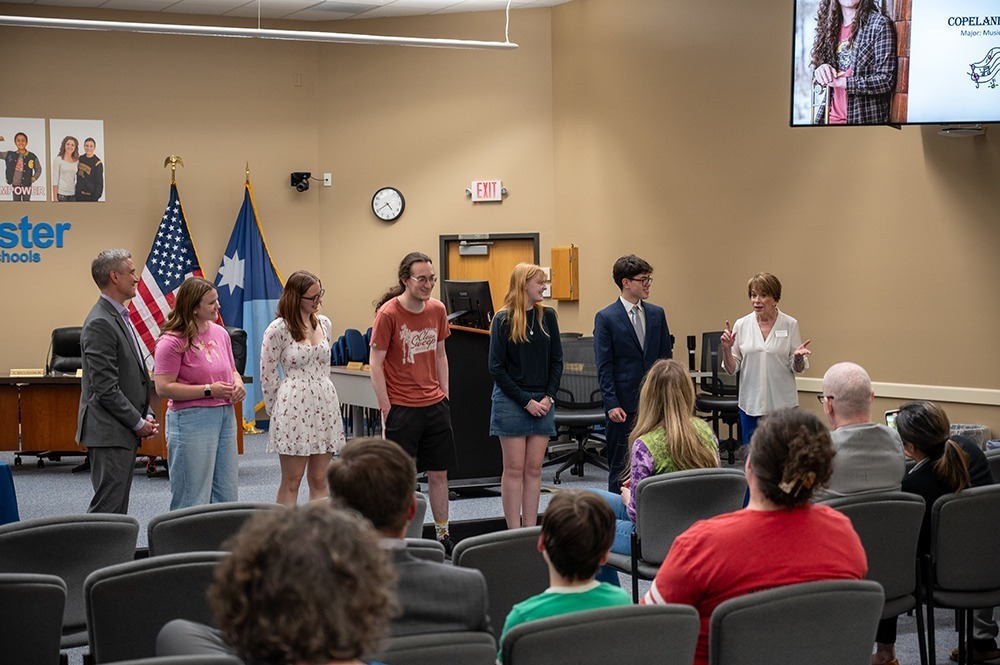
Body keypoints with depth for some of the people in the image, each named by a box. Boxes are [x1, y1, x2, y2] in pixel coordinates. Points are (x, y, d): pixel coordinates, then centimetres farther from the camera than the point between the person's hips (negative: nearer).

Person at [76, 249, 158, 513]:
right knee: (106, 509, -8)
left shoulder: (119, 317, 15)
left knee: (118, 507, 12)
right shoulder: (100, 324, -17)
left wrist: (146, 415, 9)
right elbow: (106, 388, -20)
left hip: (124, 432, 10)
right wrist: (138, 423, -13)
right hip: (109, 432, -10)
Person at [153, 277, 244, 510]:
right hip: (191, 419, -7)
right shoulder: (172, 342, -12)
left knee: (226, 490, 12)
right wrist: (209, 390, -18)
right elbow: (163, 388, -16)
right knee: (193, 495, -1)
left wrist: (237, 384, 0)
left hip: (225, 416, 7)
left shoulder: (220, 333, 10)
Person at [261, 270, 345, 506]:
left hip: (325, 404, 5)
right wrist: (278, 411, 3)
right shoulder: (278, 329, -8)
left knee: (319, 479, 8)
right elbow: (267, 375, -3)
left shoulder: (325, 324, 9)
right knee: (292, 481, 0)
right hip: (294, 407, -5)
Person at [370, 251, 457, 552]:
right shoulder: (388, 313, -12)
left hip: (435, 406, 6)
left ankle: (443, 535, 21)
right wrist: (386, 409, -11)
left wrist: (444, 396, 10)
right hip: (402, 408, -5)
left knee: (439, 472, 11)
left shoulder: (437, 310, 5)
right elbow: (376, 363, -9)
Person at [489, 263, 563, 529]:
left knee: (534, 469, 5)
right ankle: (514, 533, 3)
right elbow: (497, 367, -7)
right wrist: (526, 401, -11)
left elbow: (557, 361, 10)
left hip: (542, 402, 4)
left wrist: (548, 397, -3)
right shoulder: (504, 320, -5)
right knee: (514, 469, -1)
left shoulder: (547, 316, 7)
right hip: (511, 401, -4)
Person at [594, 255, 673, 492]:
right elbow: (604, 367, -7)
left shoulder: (657, 314, 9)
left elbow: (666, 357, 12)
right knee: (620, 467, 4)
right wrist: (612, 405, -13)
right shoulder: (606, 318, -5)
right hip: (624, 404, -4)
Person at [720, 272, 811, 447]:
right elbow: (732, 369, 5)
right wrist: (726, 348, -12)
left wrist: (798, 357, -18)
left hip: (782, 404, -2)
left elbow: (797, 369, 3)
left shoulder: (790, 325, -1)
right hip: (751, 404, 2)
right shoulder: (742, 325, 3)